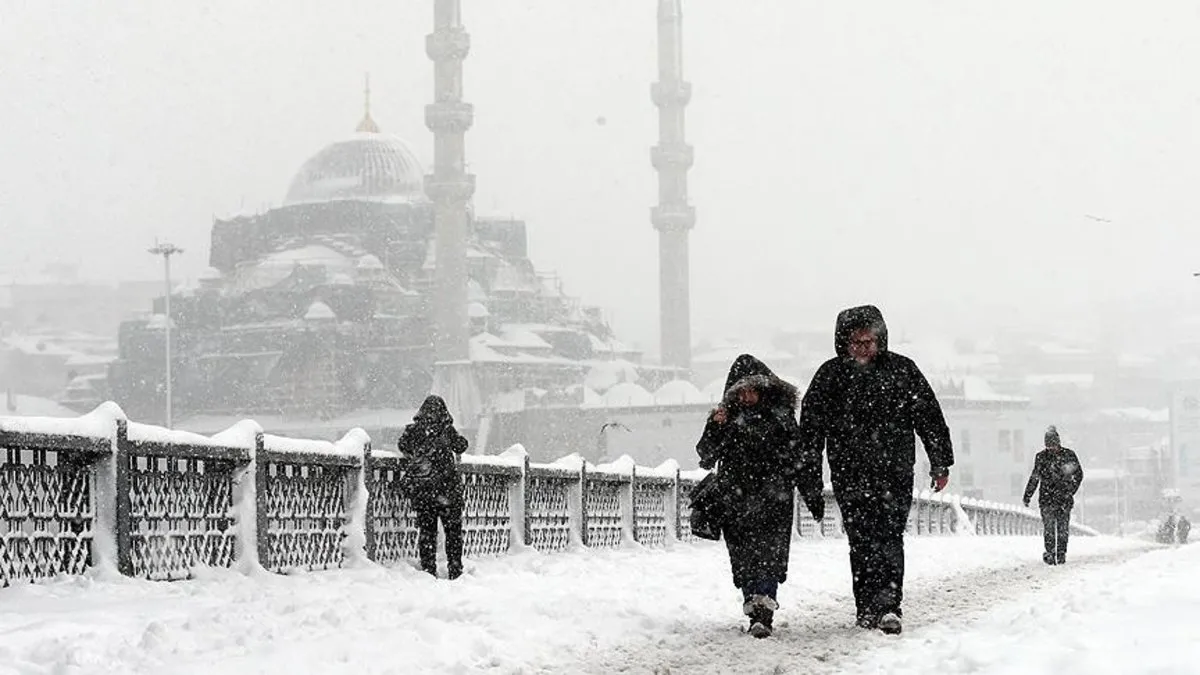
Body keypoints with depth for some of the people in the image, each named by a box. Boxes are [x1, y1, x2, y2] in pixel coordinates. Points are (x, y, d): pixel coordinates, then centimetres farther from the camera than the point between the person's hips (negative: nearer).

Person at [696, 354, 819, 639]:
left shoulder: (780, 415, 6)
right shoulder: (727, 417, 6)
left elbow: (799, 457, 11)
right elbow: (706, 456, 1)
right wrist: (715, 428, -15)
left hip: (774, 499, -2)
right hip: (736, 500, 2)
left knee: (770, 554, -14)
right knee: (744, 558, 1)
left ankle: (763, 613, -24)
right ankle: (756, 611, 10)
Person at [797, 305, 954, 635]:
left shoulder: (902, 370, 5)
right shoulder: (831, 375, 4)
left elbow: (929, 418, 9)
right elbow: (811, 428, 6)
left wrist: (940, 463, 8)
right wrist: (809, 475, 3)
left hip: (895, 472, -1)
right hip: (849, 475, 1)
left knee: (889, 536, -10)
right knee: (862, 542, 0)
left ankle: (887, 605, -15)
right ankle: (869, 608, 6)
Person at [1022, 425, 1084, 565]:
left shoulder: (1068, 455, 2)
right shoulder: (1041, 457, 6)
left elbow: (1078, 474, 9)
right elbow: (1034, 478, 14)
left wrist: (1071, 491, -2)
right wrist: (1027, 496, 11)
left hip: (1064, 497, 0)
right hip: (1046, 498, 0)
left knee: (1063, 528, 2)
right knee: (1049, 527, -10)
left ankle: (1061, 554, 11)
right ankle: (1050, 553, -10)